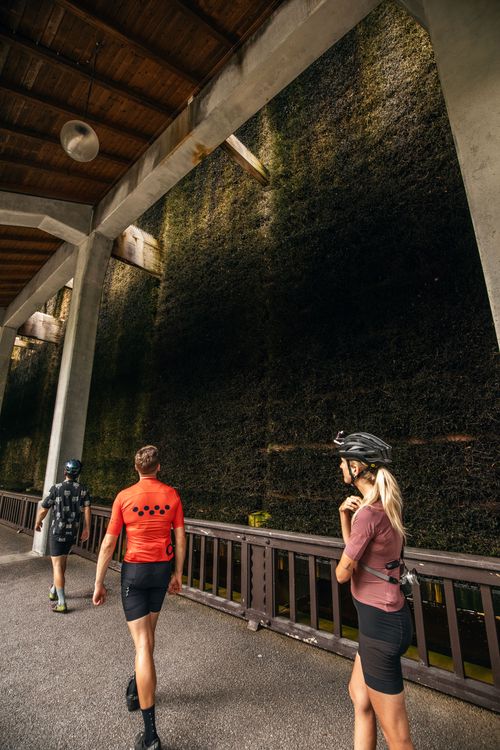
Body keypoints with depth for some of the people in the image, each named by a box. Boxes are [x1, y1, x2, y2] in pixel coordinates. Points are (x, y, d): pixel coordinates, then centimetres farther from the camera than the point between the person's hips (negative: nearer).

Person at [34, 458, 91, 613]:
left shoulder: (56, 488, -11)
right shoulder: (83, 490, -4)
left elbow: (43, 509, -4)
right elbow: (87, 510, -9)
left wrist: (37, 523, 16)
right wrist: (86, 529, 1)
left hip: (57, 531, -4)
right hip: (72, 532, 4)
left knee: (57, 565, 2)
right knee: (62, 561, 24)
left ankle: (62, 603, 2)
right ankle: (54, 591, 41)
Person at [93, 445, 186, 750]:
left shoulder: (124, 497, -12)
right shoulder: (172, 495, -7)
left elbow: (109, 544, -8)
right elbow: (180, 538, -1)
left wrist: (99, 583, 3)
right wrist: (178, 574, 12)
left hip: (134, 570, -3)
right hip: (163, 569, 3)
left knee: (142, 643, 4)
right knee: (148, 632, 26)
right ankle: (136, 689, 50)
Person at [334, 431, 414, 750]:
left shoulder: (369, 512, -27)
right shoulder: (386, 505, 1)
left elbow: (343, 573, -16)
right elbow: (355, 547, 9)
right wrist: (345, 515, -8)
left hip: (380, 622, -9)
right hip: (389, 616, 9)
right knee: (358, 693, 28)